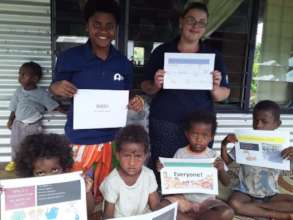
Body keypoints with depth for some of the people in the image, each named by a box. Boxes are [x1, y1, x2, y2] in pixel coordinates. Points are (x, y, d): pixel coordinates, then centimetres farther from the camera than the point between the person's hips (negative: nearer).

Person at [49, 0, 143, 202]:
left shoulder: (123, 63, 2)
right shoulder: (70, 57, -6)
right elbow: (55, 88, 2)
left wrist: (135, 103, -10)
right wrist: (57, 88, -21)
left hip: (112, 137, 3)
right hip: (80, 138, -2)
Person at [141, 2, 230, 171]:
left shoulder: (214, 56, 4)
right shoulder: (162, 51, 3)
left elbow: (223, 95, 5)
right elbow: (146, 87, 6)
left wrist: (215, 88, -16)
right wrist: (155, 85, -15)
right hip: (164, 125, 0)